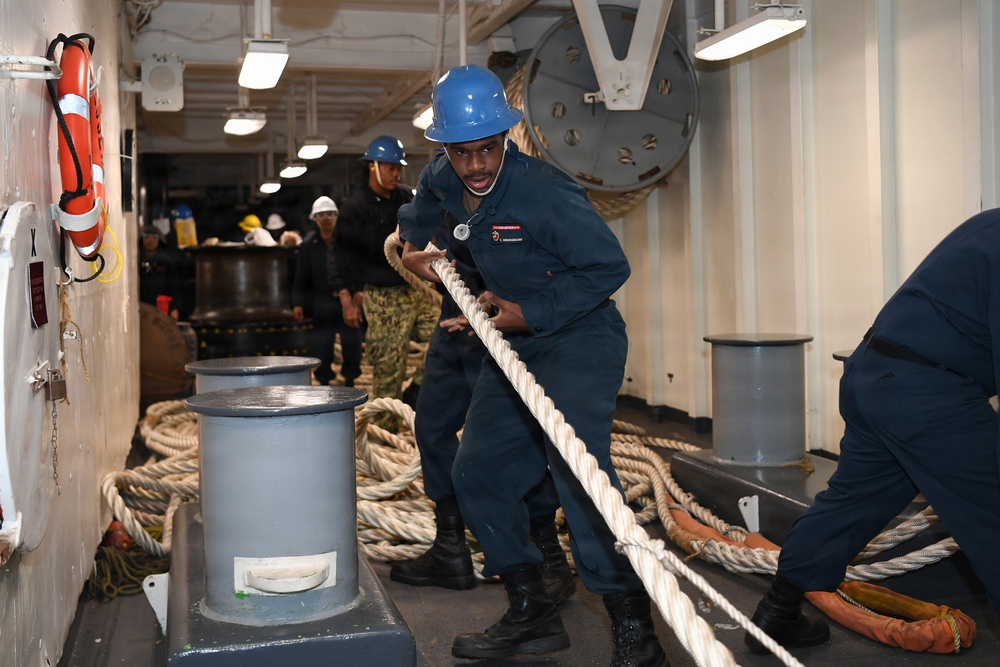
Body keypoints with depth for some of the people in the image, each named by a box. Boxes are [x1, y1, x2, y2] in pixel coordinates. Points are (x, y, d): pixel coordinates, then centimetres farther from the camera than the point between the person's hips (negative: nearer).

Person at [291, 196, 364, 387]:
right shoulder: (309, 245, 4)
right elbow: (301, 277, 5)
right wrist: (298, 303, -1)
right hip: (323, 302, 1)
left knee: (352, 343, 5)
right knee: (322, 345, 2)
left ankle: (349, 381, 19)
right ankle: (324, 381, 14)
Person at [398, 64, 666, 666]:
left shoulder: (544, 192, -24)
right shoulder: (443, 181, 1)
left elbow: (609, 265, -22)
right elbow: (421, 211, 28)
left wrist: (531, 314, -22)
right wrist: (414, 248, 12)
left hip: (579, 337, -8)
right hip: (516, 344, 9)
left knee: (577, 465, -26)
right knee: (478, 473, 8)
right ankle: (533, 615, 19)